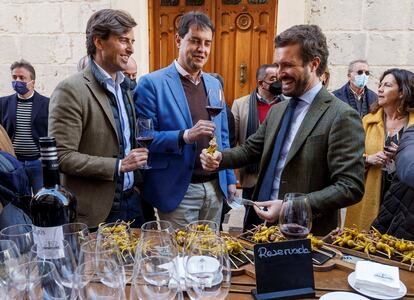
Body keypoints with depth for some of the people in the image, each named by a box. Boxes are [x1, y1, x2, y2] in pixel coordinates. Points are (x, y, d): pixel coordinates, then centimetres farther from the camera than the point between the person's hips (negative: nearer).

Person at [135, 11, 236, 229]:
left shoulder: (214, 84, 10)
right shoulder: (152, 83, -9)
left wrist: (229, 179, 12)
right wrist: (185, 136, -25)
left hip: (215, 186, 6)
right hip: (178, 190, -5)